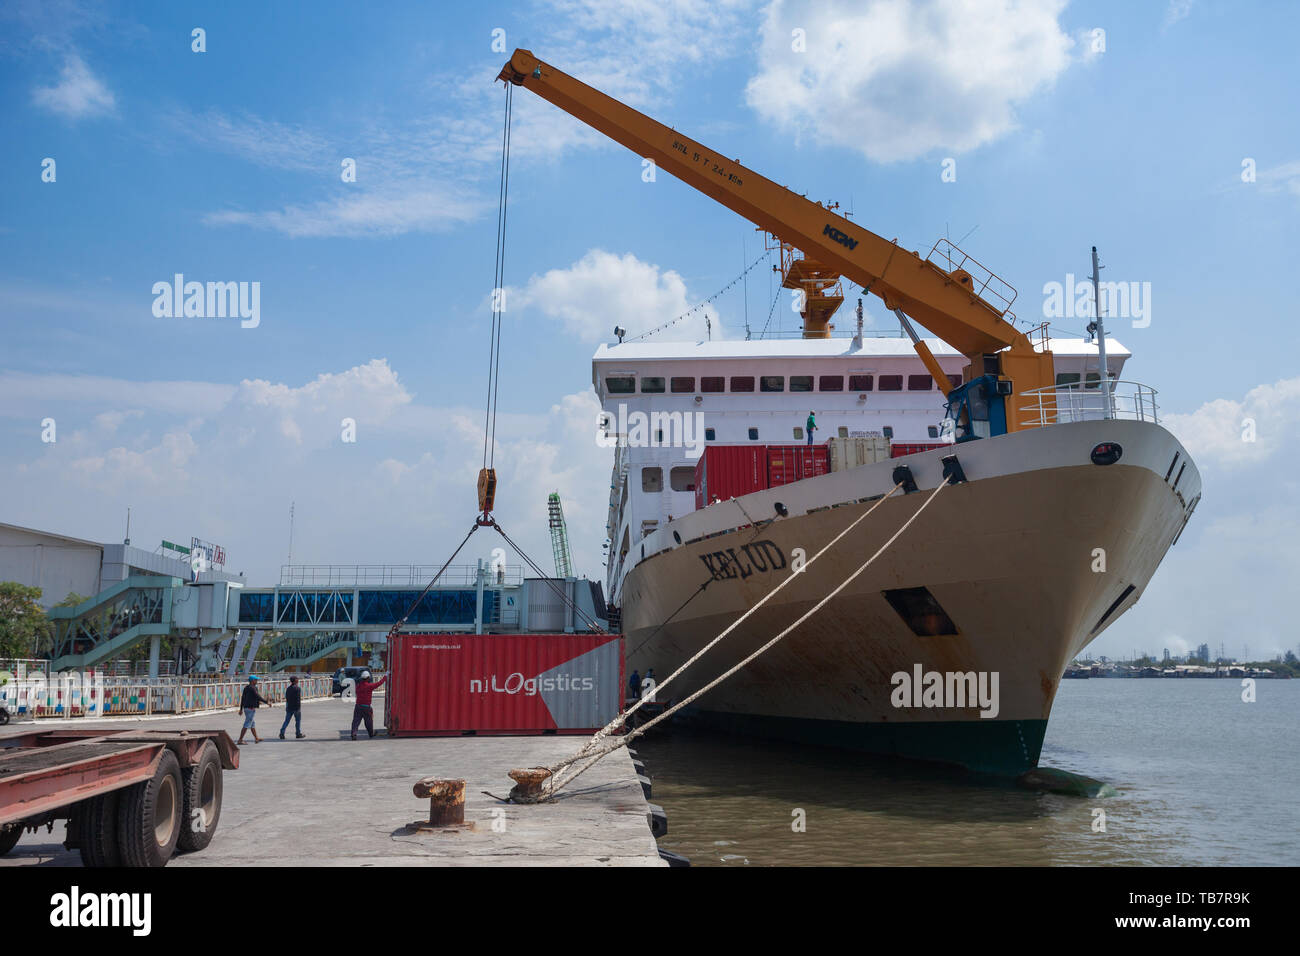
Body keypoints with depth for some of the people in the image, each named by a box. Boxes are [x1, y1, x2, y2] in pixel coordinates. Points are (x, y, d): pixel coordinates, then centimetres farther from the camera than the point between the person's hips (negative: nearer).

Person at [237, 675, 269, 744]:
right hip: (251, 708, -10)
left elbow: (243, 698, 16)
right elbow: (258, 697, -20)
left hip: (246, 708, 10)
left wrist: (241, 709, 21)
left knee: (252, 724, 17)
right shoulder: (252, 688, -16)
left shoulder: (246, 687, 11)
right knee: (247, 725, -7)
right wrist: (267, 702, -13)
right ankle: (240, 740, -7)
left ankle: (256, 738, 25)